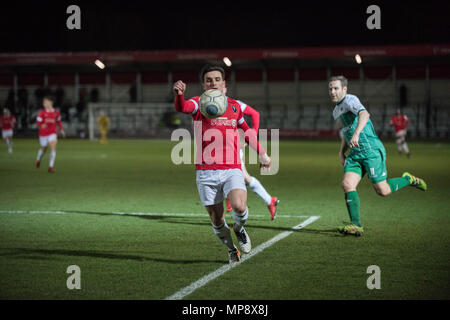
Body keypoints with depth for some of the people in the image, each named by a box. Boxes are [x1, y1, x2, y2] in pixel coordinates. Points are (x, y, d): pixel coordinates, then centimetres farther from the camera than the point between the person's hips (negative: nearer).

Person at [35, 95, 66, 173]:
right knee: (44, 149, 13)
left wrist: (61, 129, 14)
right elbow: (38, 121, -7)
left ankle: (51, 166, -13)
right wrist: (41, 125, -29)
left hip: (53, 133, 1)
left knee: (53, 147, -18)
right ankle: (38, 159, 47)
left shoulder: (56, 112, -1)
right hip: (43, 133, -1)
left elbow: (58, 121, 16)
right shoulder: (42, 112, -7)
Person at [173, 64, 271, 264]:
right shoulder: (199, 103, 1)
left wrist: (262, 154, 29)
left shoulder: (234, 106, 11)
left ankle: (239, 229, 11)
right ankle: (231, 250, 30)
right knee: (217, 221, 2)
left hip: (232, 170, 1)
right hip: (206, 173, -1)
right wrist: (179, 95, -46)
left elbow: (246, 130, 29)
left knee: (239, 206, -24)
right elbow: (183, 108, -23)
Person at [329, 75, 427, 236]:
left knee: (383, 191, -4)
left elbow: (364, 114, -32)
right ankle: (356, 225, -12)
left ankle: (408, 180, 24)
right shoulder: (336, 111, 18)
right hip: (354, 155, 8)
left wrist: (356, 134, -48)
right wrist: (341, 151, 19)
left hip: (371, 150, -8)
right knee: (347, 184, -13)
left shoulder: (350, 100, -11)